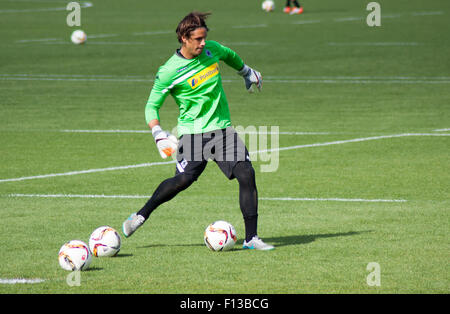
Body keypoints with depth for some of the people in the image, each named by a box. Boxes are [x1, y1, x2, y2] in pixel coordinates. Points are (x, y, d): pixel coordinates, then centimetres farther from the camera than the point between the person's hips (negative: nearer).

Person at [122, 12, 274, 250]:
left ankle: (251, 238, -6)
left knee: (246, 173, -11)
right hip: (193, 131, -5)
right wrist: (158, 135, -20)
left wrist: (246, 72, 43)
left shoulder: (211, 50, 3)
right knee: (184, 179, -20)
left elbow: (229, 55, 28)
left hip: (222, 128, 5)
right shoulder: (169, 72, -12)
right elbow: (152, 105, -6)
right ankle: (141, 216, 3)